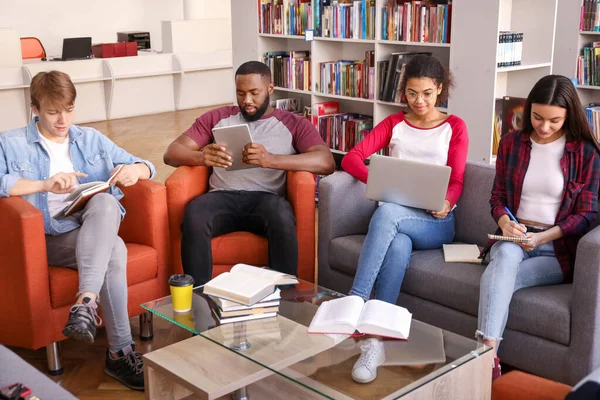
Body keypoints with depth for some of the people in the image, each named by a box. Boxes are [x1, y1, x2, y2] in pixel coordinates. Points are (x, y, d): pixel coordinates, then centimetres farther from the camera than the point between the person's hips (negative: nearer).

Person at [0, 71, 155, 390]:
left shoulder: (91, 139, 16)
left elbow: (145, 167, 15)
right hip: (50, 239, -3)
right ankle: (120, 352, -29)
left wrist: (135, 170, -10)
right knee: (114, 251, -32)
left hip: (96, 227, 4)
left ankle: (86, 302, -39)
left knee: (105, 201, -32)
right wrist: (45, 184, -24)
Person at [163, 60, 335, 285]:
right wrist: (201, 157, -15)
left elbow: (326, 162, -6)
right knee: (194, 215, -33)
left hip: (266, 198, -1)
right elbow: (171, 153, 11)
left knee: (282, 216, -37)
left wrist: (271, 160, -23)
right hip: (222, 197, 2)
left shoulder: (294, 124, 12)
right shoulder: (216, 118, 19)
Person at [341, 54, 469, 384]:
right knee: (398, 247, -37)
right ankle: (376, 341, -41)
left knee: (386, 212, -37)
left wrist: (446, 203, -21)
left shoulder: (455, 127, 12)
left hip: (436, 223, -2)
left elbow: (456, 182, 4)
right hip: (396, 219, 2)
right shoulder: (393, 123, 17)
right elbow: (351, 158, 4)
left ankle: (354, 302, -41)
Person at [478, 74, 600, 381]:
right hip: (514, 238, 2)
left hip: (558, 249, -2)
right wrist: (505, 222, -12)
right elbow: (497, 196, 12)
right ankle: (488, 356, -47)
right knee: (506, 254, -36)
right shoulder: (511, 143, 8)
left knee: (495, 279, -31)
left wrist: (542, 237, -17)